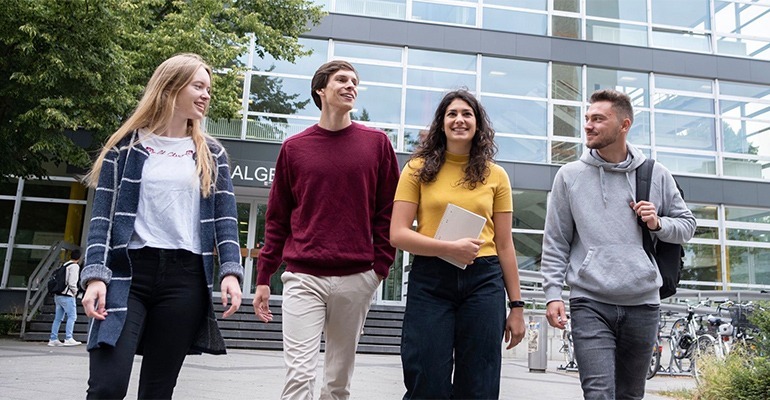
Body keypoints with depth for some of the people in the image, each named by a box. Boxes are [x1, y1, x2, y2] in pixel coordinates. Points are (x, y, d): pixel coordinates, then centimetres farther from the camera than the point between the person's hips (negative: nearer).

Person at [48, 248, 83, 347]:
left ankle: (53, 339, 10)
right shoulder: (75, 266, -7)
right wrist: (75, 291, 0)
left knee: (58, 318, 10)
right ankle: (68, 339, -13)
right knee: (72, 316, -7)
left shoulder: (64, 265, 18)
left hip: (58, 295, 8)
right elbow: (72, 282, -16)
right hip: (67, 296, -8)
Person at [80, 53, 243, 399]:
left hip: (186, 279, 2)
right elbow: (103, 216, 3)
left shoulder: (211, 155, 13)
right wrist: (95, 275, -9)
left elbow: (225, 218, 7)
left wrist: (230, 271, -6)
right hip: (127, 272, -1)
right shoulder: (126, 146, 7)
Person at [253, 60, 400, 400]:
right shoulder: (294, 147, 8)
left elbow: (389, 211, 7)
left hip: (357, 279, 1)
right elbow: (276, 218, 10)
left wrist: (381, 265, -2)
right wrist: (263, 278, 8)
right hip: (303, 278, 0)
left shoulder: (377, 143, 6)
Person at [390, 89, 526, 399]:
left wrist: (517, 306, 8)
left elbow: (504, 245, 10)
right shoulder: (419, 169, 4)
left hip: (484, 282, 2)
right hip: (430, 281, -2)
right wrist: (450, 248, -16)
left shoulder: (495, 175, 9)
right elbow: (398, 234, -3)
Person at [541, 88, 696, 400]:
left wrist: (658, 224, -5)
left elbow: (687, 225, 16)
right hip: (590, 304, -2)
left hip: (643, 304, 2)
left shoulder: (656, 175, 7)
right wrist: (553, 293, -4)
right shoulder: (570, 176, 3)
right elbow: (555, 243, 3)